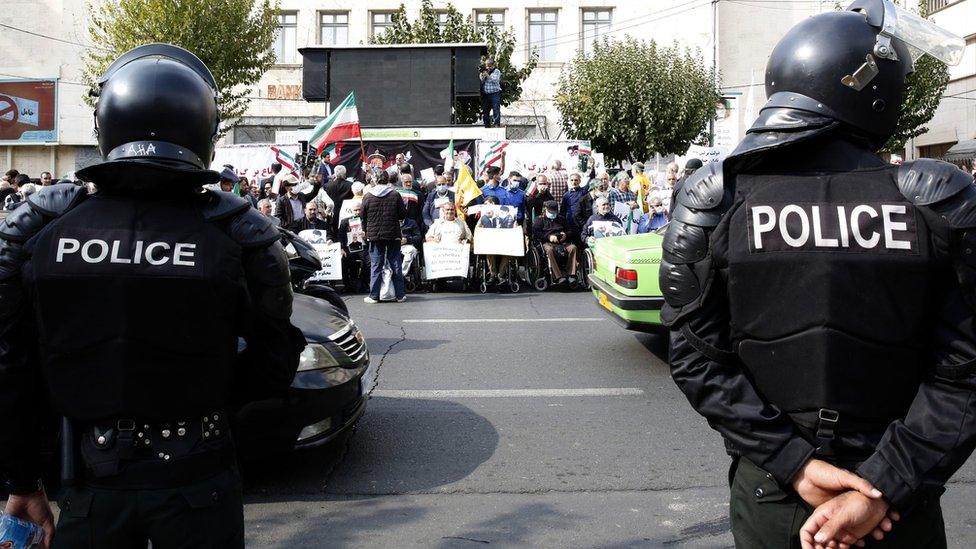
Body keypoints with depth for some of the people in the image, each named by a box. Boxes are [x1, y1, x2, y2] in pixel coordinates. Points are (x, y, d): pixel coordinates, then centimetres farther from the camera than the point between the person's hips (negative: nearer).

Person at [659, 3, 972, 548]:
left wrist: (795, 464, -10)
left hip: (770, 492, 1)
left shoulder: (713, 202, -10)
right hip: (904, 504, 0)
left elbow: (699, 360, -12)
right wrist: (882, 489, -11)